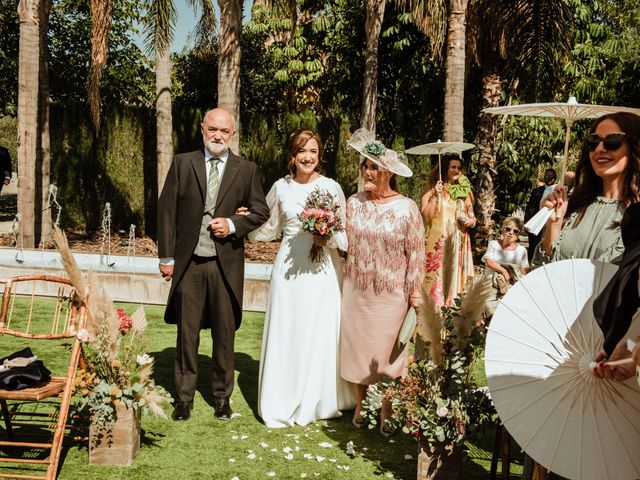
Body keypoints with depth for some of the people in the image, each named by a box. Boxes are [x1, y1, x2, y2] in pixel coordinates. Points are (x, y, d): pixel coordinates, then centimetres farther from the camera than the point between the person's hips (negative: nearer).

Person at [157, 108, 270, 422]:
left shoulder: (246, 169, 5)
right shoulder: (182, 163, 3)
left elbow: (260, 212, 9)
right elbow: (166, 210, 2)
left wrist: (232, 224, -10)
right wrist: (167, 256, -2)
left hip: (226, 264, 0)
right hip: (188, 263, 0)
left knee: (224, 333, 9)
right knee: (187, 333, 7)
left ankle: (222, 396, 23)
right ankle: (184, 397, 20)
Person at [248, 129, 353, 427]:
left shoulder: (331, 188, -1)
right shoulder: (281, 187, 6)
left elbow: (345, 234, 4)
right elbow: (268, 229, 18)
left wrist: (329, 239, -15)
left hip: (322, 270, -1)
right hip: (288, 269, 2)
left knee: (320, 335, 2)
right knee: (286, 335, 4)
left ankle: (319, 402, 18)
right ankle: (284, 403, 16)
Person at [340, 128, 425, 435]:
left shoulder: (407, 208, -8)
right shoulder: (354, 203, 1)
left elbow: (415, 253, -5)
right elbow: (344, 243, 9)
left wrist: (415, 292, -6)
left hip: (390, 295, -3)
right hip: (356, 291, 3)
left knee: (386, 354, 7)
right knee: (356, 349, 10)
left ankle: (385, 415, 23)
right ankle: (359, 408, 28)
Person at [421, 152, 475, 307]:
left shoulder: (464, 191, 11)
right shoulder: (434, 189, -2)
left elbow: (472, 219, 16)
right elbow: (426, 216, -13)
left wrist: (471, 221, -6)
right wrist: (436, 195, -18)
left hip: (458, 244, 4)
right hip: (437, 242, -4)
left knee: (455, 277, 4)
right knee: (437, 278, -6)